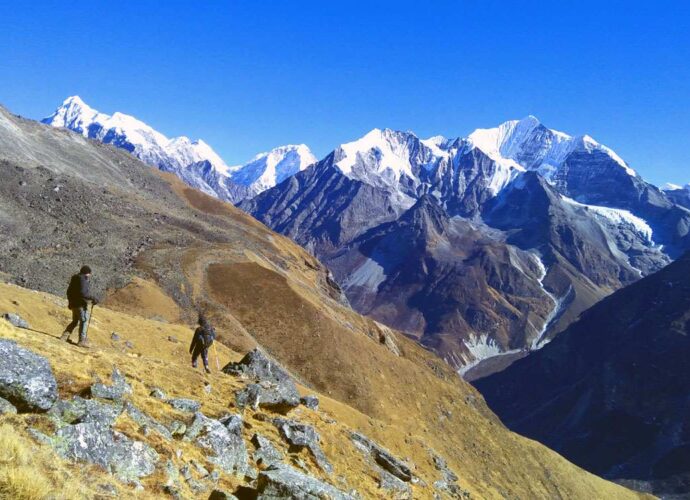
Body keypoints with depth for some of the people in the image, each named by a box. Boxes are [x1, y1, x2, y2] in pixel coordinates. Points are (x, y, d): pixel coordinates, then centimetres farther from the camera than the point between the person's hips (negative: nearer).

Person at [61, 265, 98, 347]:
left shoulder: (75, 278, 13)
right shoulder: (84, 279, -15)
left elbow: (69, 291, 22)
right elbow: (82, 293, -25)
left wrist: (70, 301, 33)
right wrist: (92, 298, -19)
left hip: (73, 304, 9)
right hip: (81, 304, -9)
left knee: (75, 321, 20)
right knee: (84, 321, -3)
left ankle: (65, 335, 12)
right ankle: (82, 340, -5)